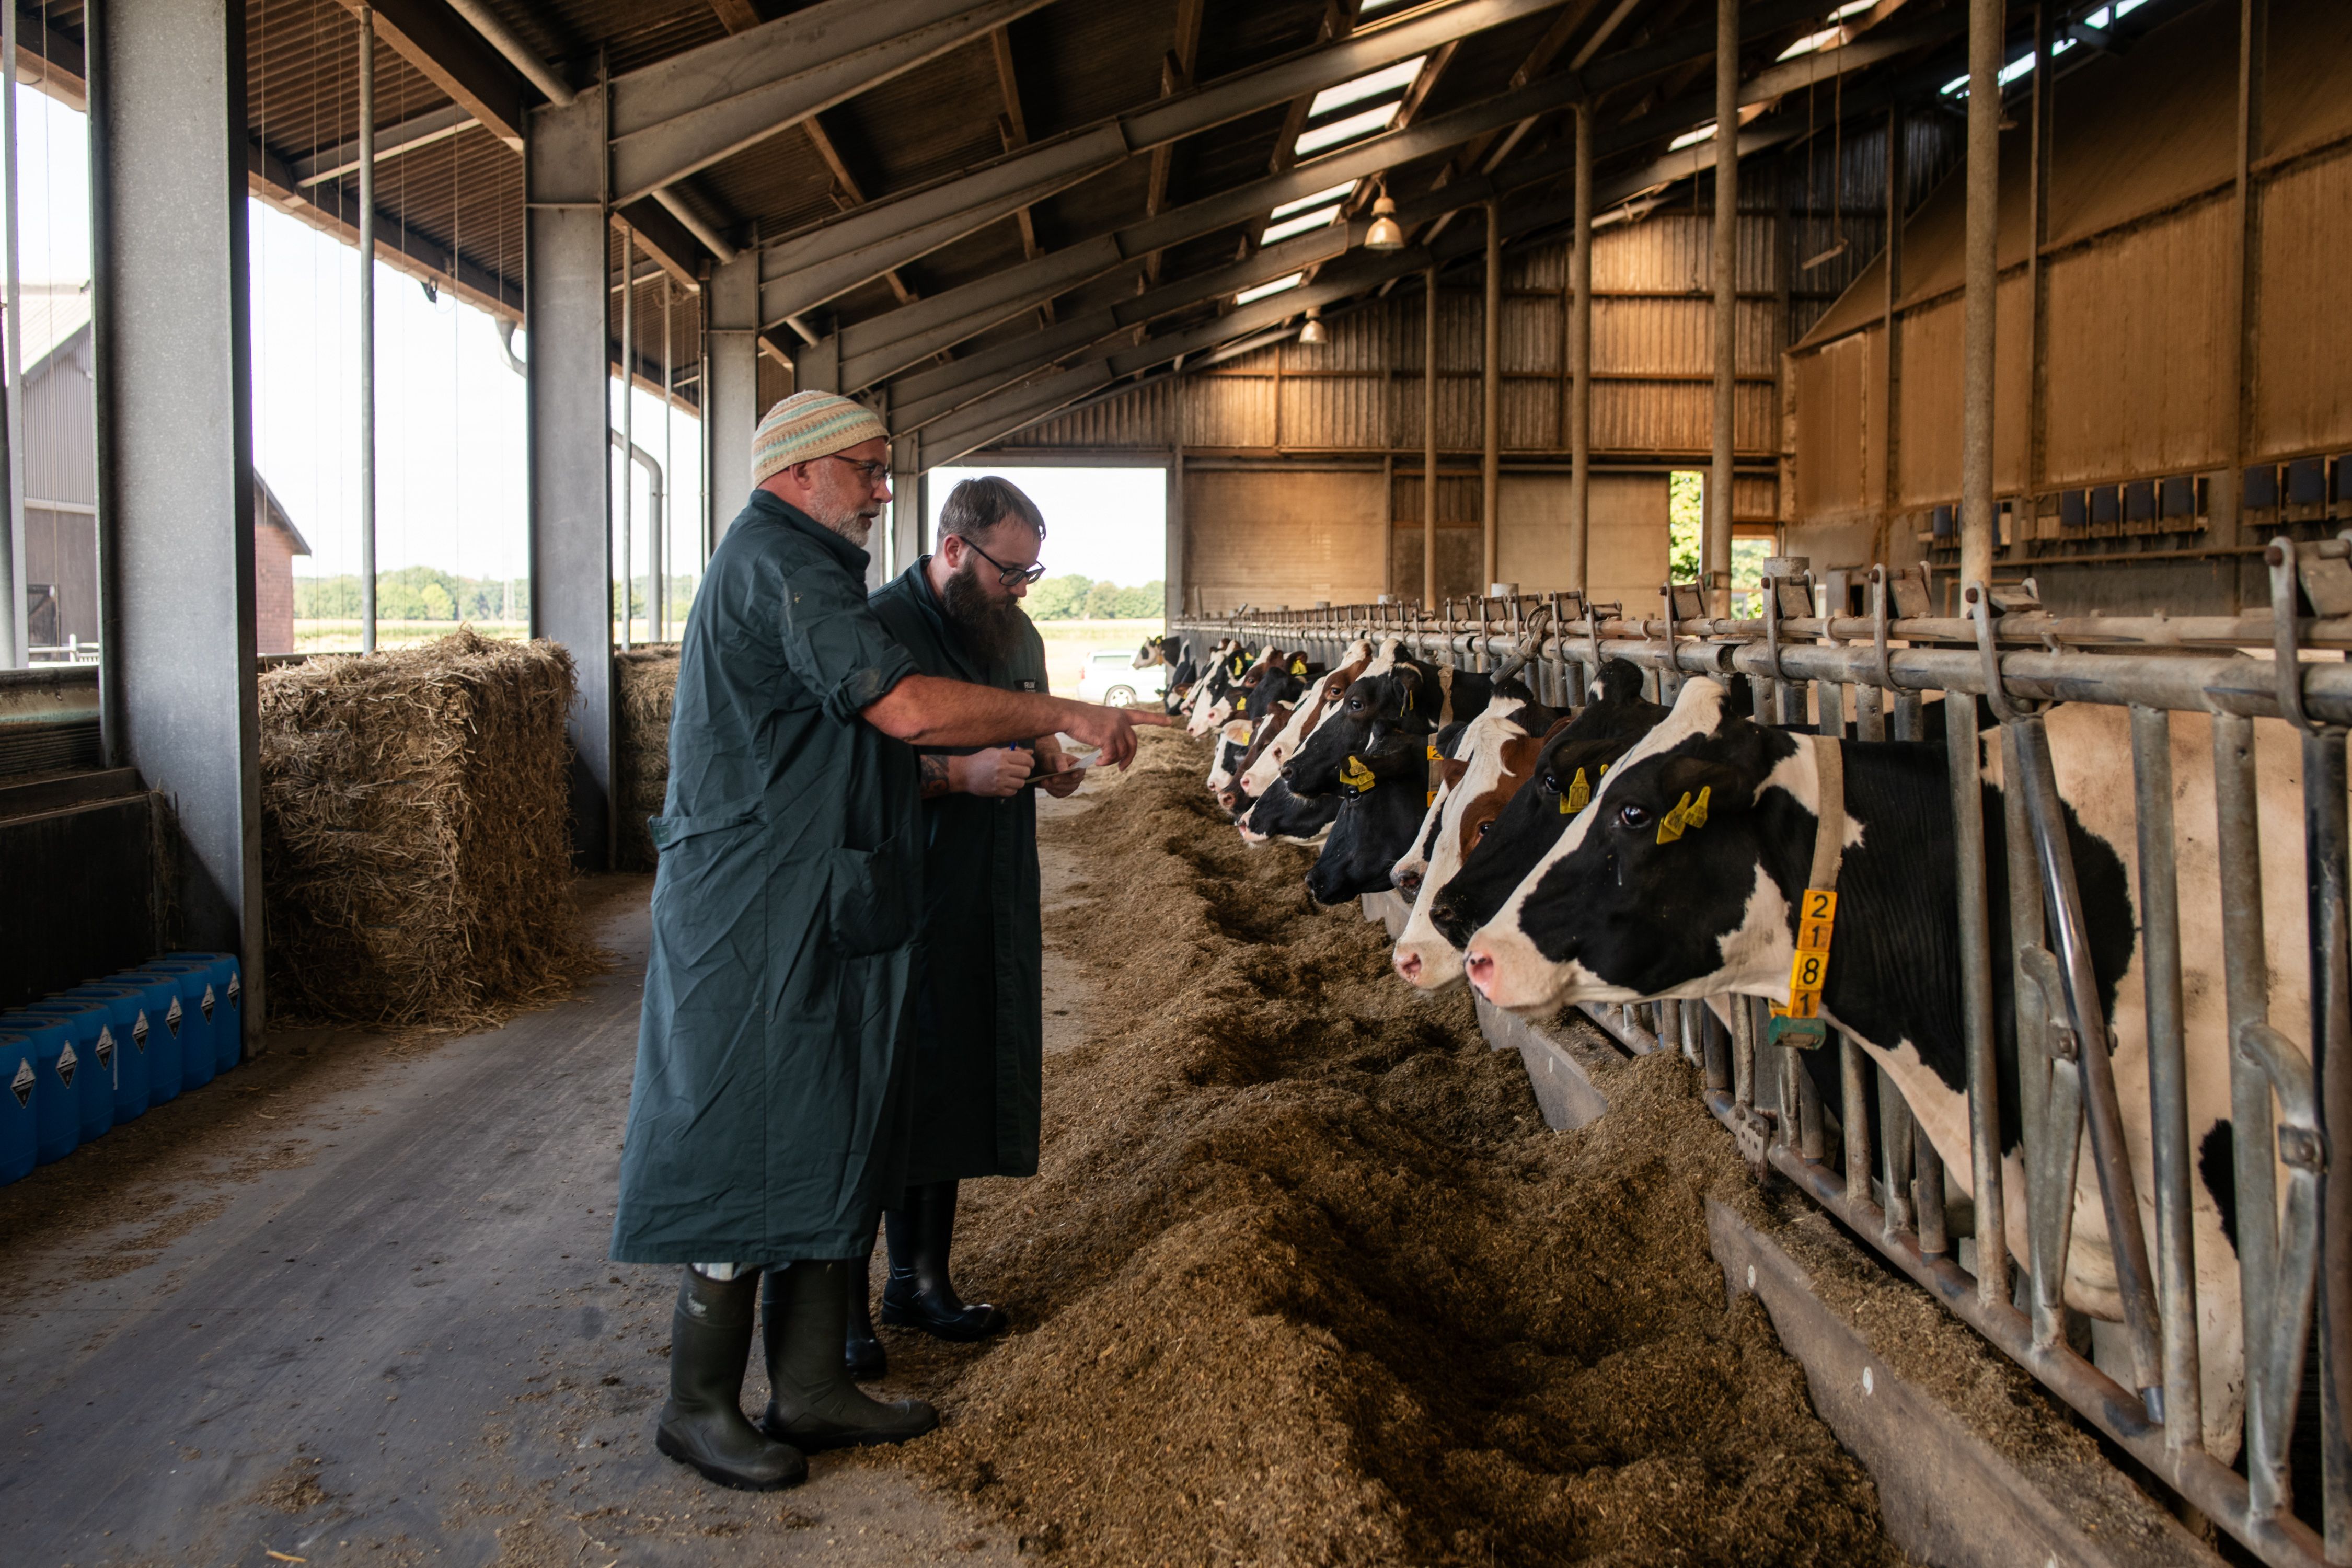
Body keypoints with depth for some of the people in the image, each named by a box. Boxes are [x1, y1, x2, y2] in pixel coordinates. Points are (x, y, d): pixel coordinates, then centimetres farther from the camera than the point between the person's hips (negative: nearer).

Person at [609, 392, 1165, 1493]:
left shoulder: (801, 570, 20)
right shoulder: (775, 564, -14)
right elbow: (906, 706, -26)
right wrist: (1066, 718, -19)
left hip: (816, 922, 11)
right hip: (762, 920, -11)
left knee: (829, 1147, 14)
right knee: (753, 1157, -1)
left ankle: (810, 1387, 24)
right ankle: (699, 1406, 14)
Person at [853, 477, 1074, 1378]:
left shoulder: (1017, 634, 13)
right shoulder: (878, 626, -12)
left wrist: (1047, 765, 3)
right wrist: (960, 774, -25)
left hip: (986, 908, 7)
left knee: (954, 1090, 13)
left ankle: (919, 1279, 27)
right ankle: (842, 1304, 10)